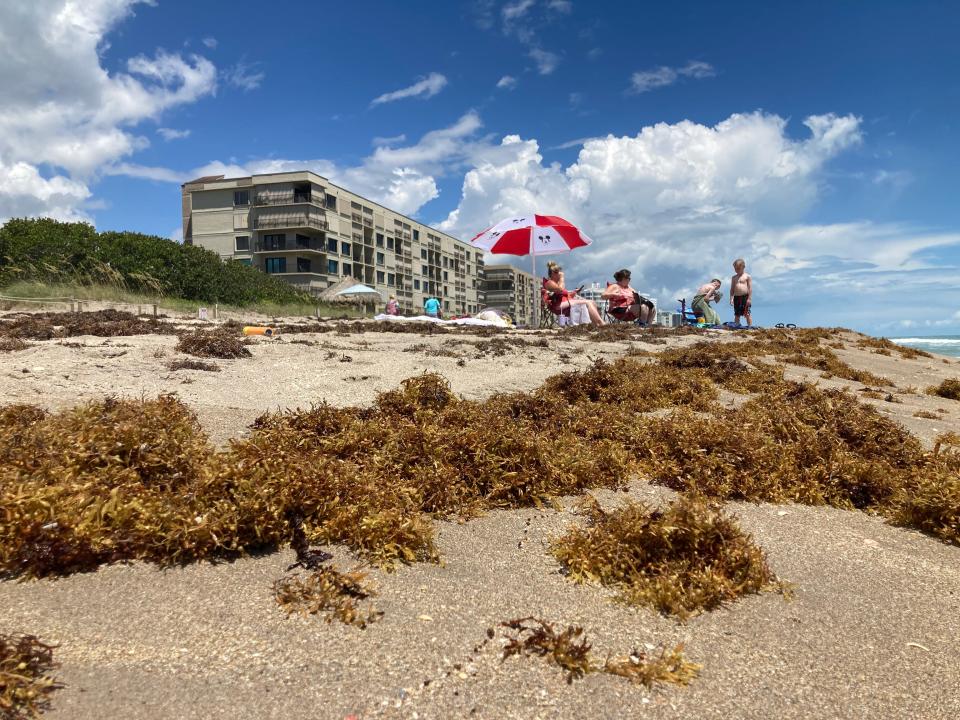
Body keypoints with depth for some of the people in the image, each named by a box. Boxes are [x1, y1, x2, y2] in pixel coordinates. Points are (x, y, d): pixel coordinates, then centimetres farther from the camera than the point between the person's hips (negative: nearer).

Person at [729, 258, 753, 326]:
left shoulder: (747, 276, 2)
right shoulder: (734, 278, 15)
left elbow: (750, 288, -3)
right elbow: (732, 289, 15)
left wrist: (749, 298, -10)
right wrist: (731, 298, 6)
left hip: (745, 297, -5)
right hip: (736, 297, 5)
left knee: (747, 314, -7)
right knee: (737, 315, 7)